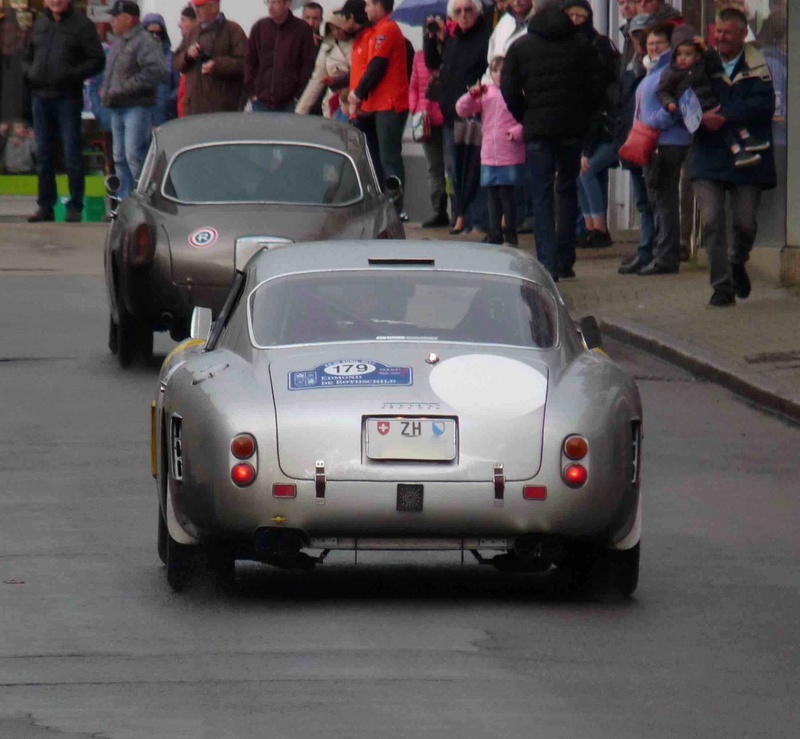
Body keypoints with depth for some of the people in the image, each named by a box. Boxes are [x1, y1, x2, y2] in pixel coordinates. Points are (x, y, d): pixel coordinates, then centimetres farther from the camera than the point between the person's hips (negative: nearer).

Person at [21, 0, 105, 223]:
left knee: (72, 153, -5)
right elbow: (27, 56, 24)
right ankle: (45, 206, 15)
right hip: (41, 96, 5)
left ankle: (75, 207, 0)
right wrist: (28, 72, 2)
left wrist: (72, 75, -18)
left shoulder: (81, 24, -1)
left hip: (68, 97, -5)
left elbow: (97, 60, -5)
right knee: (43, 154, 9)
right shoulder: (40, 24, 14)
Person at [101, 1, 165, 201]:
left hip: (137, 107, -10)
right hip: (117, 108, 10)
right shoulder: (118, 42, 18)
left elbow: (154, 72, -24)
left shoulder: (144, 41, -12)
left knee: (134, 156, -15)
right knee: (120, 158, 12)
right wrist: (105, 91, 11)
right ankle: (123, 200, 18)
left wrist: (122, 90, -21)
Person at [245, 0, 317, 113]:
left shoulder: (302, 29, -2)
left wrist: (300, 95, -8)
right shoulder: (259, 28, 7)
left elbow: (308, 65, -1)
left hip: (290, 103, -3)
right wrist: (251, 92, 3)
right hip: (261, 102, 3)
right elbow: (249, 62, 11)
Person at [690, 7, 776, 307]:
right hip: (708, 156, 2)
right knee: (711, 222, -8)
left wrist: (724, 114, -21)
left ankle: (737, 263, 33)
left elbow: (764, 105, -14)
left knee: (745, 223, 1)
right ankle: (722, 286, -2)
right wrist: (701, 117, -17)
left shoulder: (756, 65, 0)